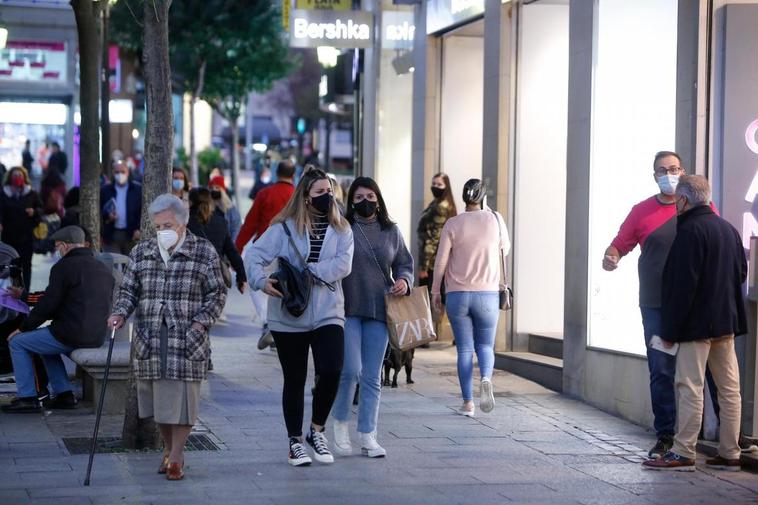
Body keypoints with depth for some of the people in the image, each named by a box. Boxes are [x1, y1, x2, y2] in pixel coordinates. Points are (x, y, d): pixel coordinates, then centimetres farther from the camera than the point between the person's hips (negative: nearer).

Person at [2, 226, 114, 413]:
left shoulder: (64, 267, -10)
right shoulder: (104, 269, 13)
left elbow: (47, 305, -12)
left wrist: (23, 328, 2)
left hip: (71, 335, -8)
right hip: (97, 337, 8)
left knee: (17, 342, 8)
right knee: (47, 341, 33)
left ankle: (27, 397, 5)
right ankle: (64, 394, 23)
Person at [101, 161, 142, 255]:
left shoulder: (138, 189, 5)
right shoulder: (105, 190, 9)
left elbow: (143, 211, 3)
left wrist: (139, 229, -8)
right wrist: (107, 216, -11)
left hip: (131, 235, -1)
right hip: (111, 235, 1)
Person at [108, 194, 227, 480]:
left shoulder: (204, 252, 1)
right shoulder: (141, 253, 10)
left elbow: (217, 293, 4)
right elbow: (129, 290, 13)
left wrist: (201, 322, -8)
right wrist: (120, 313, -6)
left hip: (187, 340, -3)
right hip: (149, 339, 3)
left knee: (182, 397, -6)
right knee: (157, 398, 9)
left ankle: (176, 457, 3)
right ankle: (168, 449, 27)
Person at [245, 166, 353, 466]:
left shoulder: (341, 229, 6)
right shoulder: (285, 228, -1)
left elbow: (343, 265, -9)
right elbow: (254, 256, -8)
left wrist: (306, 271, -18)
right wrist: (261, 280, -28)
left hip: (328, 314, 1)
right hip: (289, 316, -1)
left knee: (331, 370, -16)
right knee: (294, 380, 7)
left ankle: (316, 430, 7)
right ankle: (295, 441, 21)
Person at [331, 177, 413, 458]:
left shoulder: (391, 232, 11)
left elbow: (404, 263, 20)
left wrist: (404, 280, -2)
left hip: (379, 311, 4)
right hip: (348, 310, -4)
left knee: (372, 377, 5)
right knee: (351, 370, -12)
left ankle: (368, 437, 10)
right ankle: (340, 423, 12)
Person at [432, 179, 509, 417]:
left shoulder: (453, 224, -4)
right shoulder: (495, 219, -2)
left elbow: (441, 261, -5)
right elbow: (505, 249, 15)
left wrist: (436, 291, 6)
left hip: (457, 294, 0)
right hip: (487, 295, 0)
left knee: (464, 349, 7)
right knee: (485, 345, 11)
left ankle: (468, 402, 5)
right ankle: (485, 379, -21)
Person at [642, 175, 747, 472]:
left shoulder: (690, 231, -15)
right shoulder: (729, 229, 11)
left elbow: (682, 286, -18)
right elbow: (741, 274, 20)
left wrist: (670, 329, -15)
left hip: (697, 324, -8)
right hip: (727, 322, 8)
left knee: (690, 387, -6)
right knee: (729, 388, 8)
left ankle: (683, 453, -4)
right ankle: (729, 453, 12)